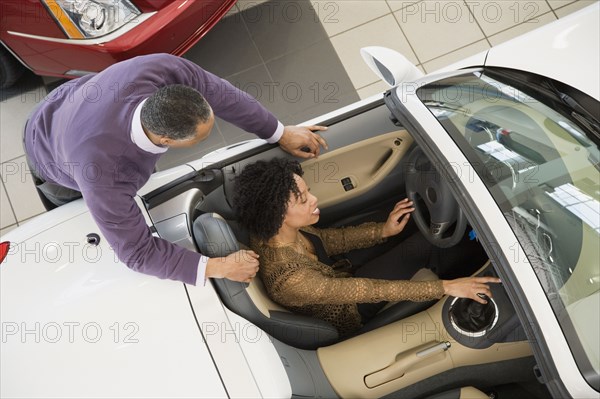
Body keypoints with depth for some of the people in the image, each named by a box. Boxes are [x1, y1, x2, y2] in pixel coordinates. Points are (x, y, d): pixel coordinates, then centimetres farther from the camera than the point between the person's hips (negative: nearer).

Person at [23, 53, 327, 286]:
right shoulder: (104, 176, -51)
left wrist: (280, 134, -16)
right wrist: (219, 267, -39)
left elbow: (221, 94, -24)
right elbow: (136, 251, -39)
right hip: (56, 160, -4)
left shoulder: (165, 70, -43)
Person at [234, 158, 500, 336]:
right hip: (353, 321, -6)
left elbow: (329, 240, -2)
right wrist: (445, 287, -34)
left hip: (344, 285, 7)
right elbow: (373, 291, -38)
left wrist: (383, 231, -11)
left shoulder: (272, 231, -18)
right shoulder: (287, 279, -41)